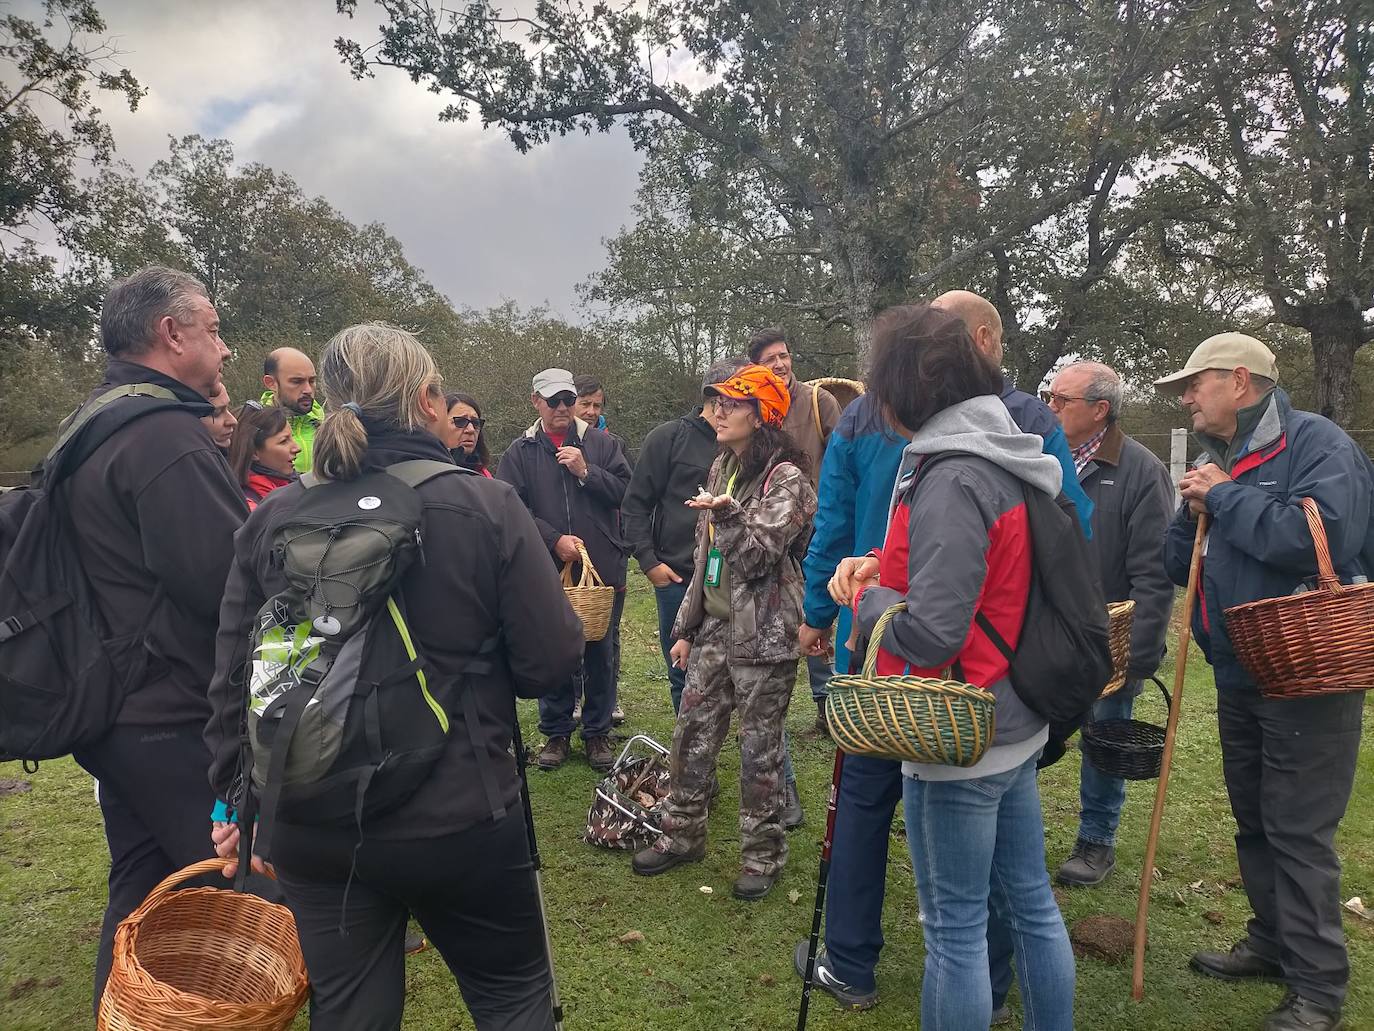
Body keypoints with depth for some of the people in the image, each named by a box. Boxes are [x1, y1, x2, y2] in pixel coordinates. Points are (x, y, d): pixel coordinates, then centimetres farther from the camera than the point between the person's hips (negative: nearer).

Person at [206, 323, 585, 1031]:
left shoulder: (272, 519, -4)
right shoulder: (487, 507, -15)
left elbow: (233, 679, 2)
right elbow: (552, 661, -14)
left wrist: (233, 799, 15)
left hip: (311, 831, 4)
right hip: (457, 820, -3)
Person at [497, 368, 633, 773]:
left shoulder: (600, 443, 6)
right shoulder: (520, 451, 4)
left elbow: (626, 491, -2)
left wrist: (586, 472, -13)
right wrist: (554, 540, -14)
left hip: (603, 567, 0)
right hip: (547, 571, 0)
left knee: (599, 654, 9)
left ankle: (598, 732, 24)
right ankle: (556, 733, 26)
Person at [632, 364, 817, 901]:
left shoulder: (786, 477, -12)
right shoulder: (722, 468, 11)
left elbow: (758, 555, -17)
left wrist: (729, 513, -34)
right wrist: (686, 626, 15)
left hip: (763, 631, -7)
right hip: (715, 624, 7)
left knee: (759, 747, 3)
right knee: (692, 731, 13)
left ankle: (762, 854, 21)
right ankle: (682, 834, 30)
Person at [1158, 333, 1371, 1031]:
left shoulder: (1315, 442, -13)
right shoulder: (1215, 462, 12)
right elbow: (1179, 567, 11)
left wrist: (1226, 497, -20)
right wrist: (1195, 514, -7)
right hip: (1239, 677, 8)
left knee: (1299, 831, -1)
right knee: (1254, 820, 18)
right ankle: (1272, 942, 34)